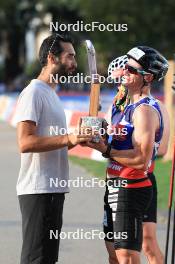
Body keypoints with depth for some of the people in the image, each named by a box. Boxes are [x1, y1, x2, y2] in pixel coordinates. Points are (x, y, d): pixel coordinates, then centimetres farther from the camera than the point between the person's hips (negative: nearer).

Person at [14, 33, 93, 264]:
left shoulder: (52, 93, 22)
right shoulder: (33, 93, -11)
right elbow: (25, 142, -21)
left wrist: (77, 139, 11)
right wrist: (67, 139, -25)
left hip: (54, 188, 10)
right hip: (38, 190, -10)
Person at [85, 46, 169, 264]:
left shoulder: (145, 110, -16)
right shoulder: (132, 106, 17)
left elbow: (140, 159, -24)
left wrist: (106, 150, -19)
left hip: (130, 190, -11)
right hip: (117, 188, 11)